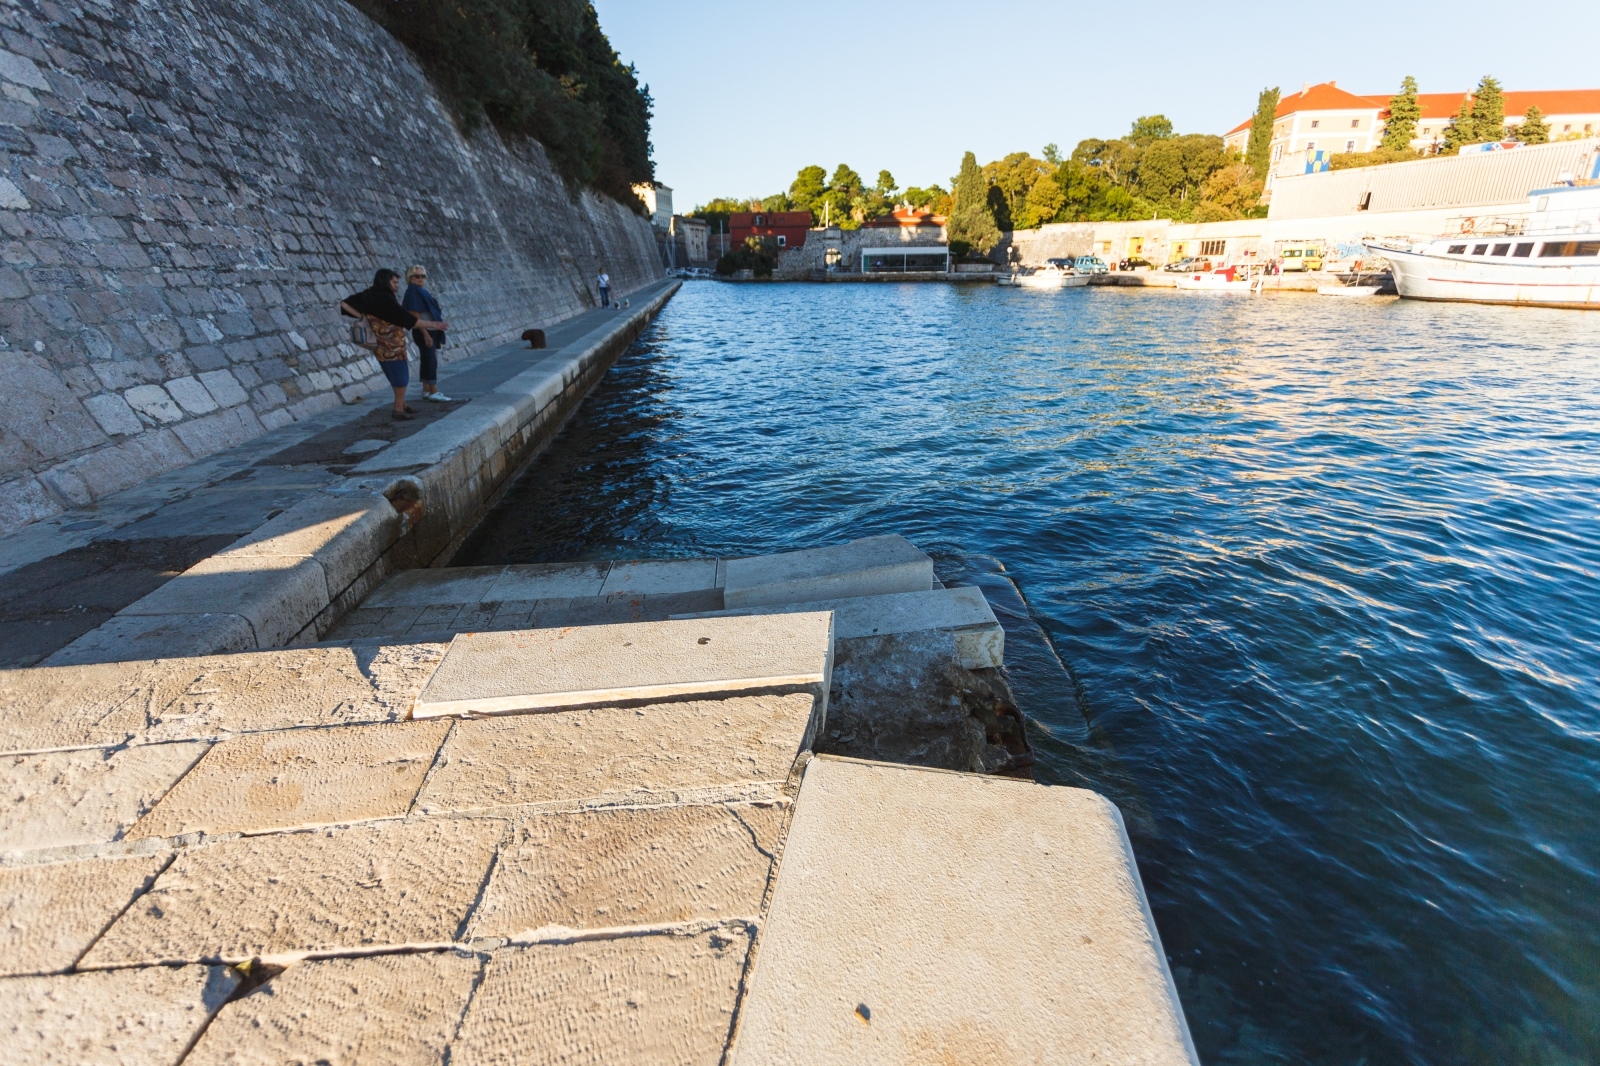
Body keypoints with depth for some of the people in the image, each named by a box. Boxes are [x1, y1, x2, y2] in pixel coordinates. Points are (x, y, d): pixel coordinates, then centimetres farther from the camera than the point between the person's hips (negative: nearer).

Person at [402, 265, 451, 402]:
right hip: (423, 332, -9)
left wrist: (435, 334, 16)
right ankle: (434, 392, -8)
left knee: (428, 360, 11)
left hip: (430, 331, 9)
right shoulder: (412, 292, -12)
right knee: (430, 361, -9)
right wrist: (425, 334, -23)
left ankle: (426, 390, 16)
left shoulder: (422, 291, 15)